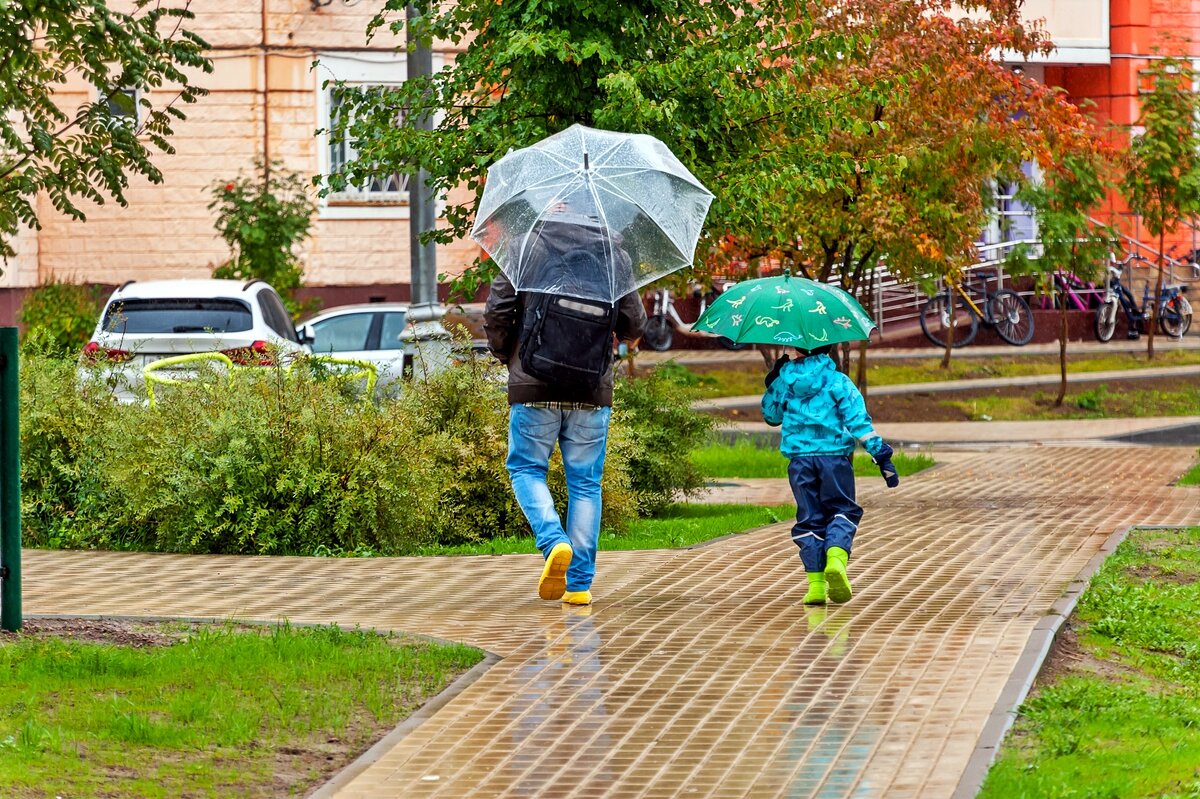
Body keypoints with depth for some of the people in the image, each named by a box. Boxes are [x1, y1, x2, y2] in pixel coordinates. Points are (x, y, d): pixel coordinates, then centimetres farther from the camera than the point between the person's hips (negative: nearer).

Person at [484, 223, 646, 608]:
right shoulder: (611, 253, 3)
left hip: (534, 387, -2)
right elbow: (634, 321, 2)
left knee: (526, 468, 13)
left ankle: (553, 540, -14)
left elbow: (496, 312, -5)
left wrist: (506, 355, 13)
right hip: (592, 390, 2)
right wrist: (623, 341, 25)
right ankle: (579, 583, 6)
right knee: (585, 482, 8)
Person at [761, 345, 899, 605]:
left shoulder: (783, 382, 6)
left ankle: (816, 583, -1)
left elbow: (770, 416, 23)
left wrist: (772, 383, 30)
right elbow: (858, 420, -6)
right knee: (843, 511, 8)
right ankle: (836, 559, -21)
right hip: (834, 457, -2)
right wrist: (882, 456, -6)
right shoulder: (837, 382, 0)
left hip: (799, 460, 2)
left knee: (809, 519, 8)